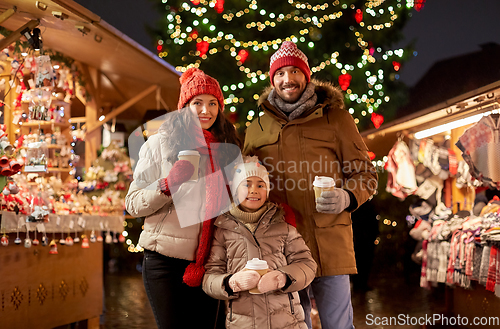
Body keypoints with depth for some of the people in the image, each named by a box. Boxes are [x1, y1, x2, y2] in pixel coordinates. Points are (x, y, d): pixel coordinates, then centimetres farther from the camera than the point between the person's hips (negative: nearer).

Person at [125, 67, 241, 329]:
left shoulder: (226, 148, 10)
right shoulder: (160, 144, -1)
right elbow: (133, 204, -3)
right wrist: (167, 185, -20)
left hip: (208, 262, 4)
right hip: (165, 260, -4)